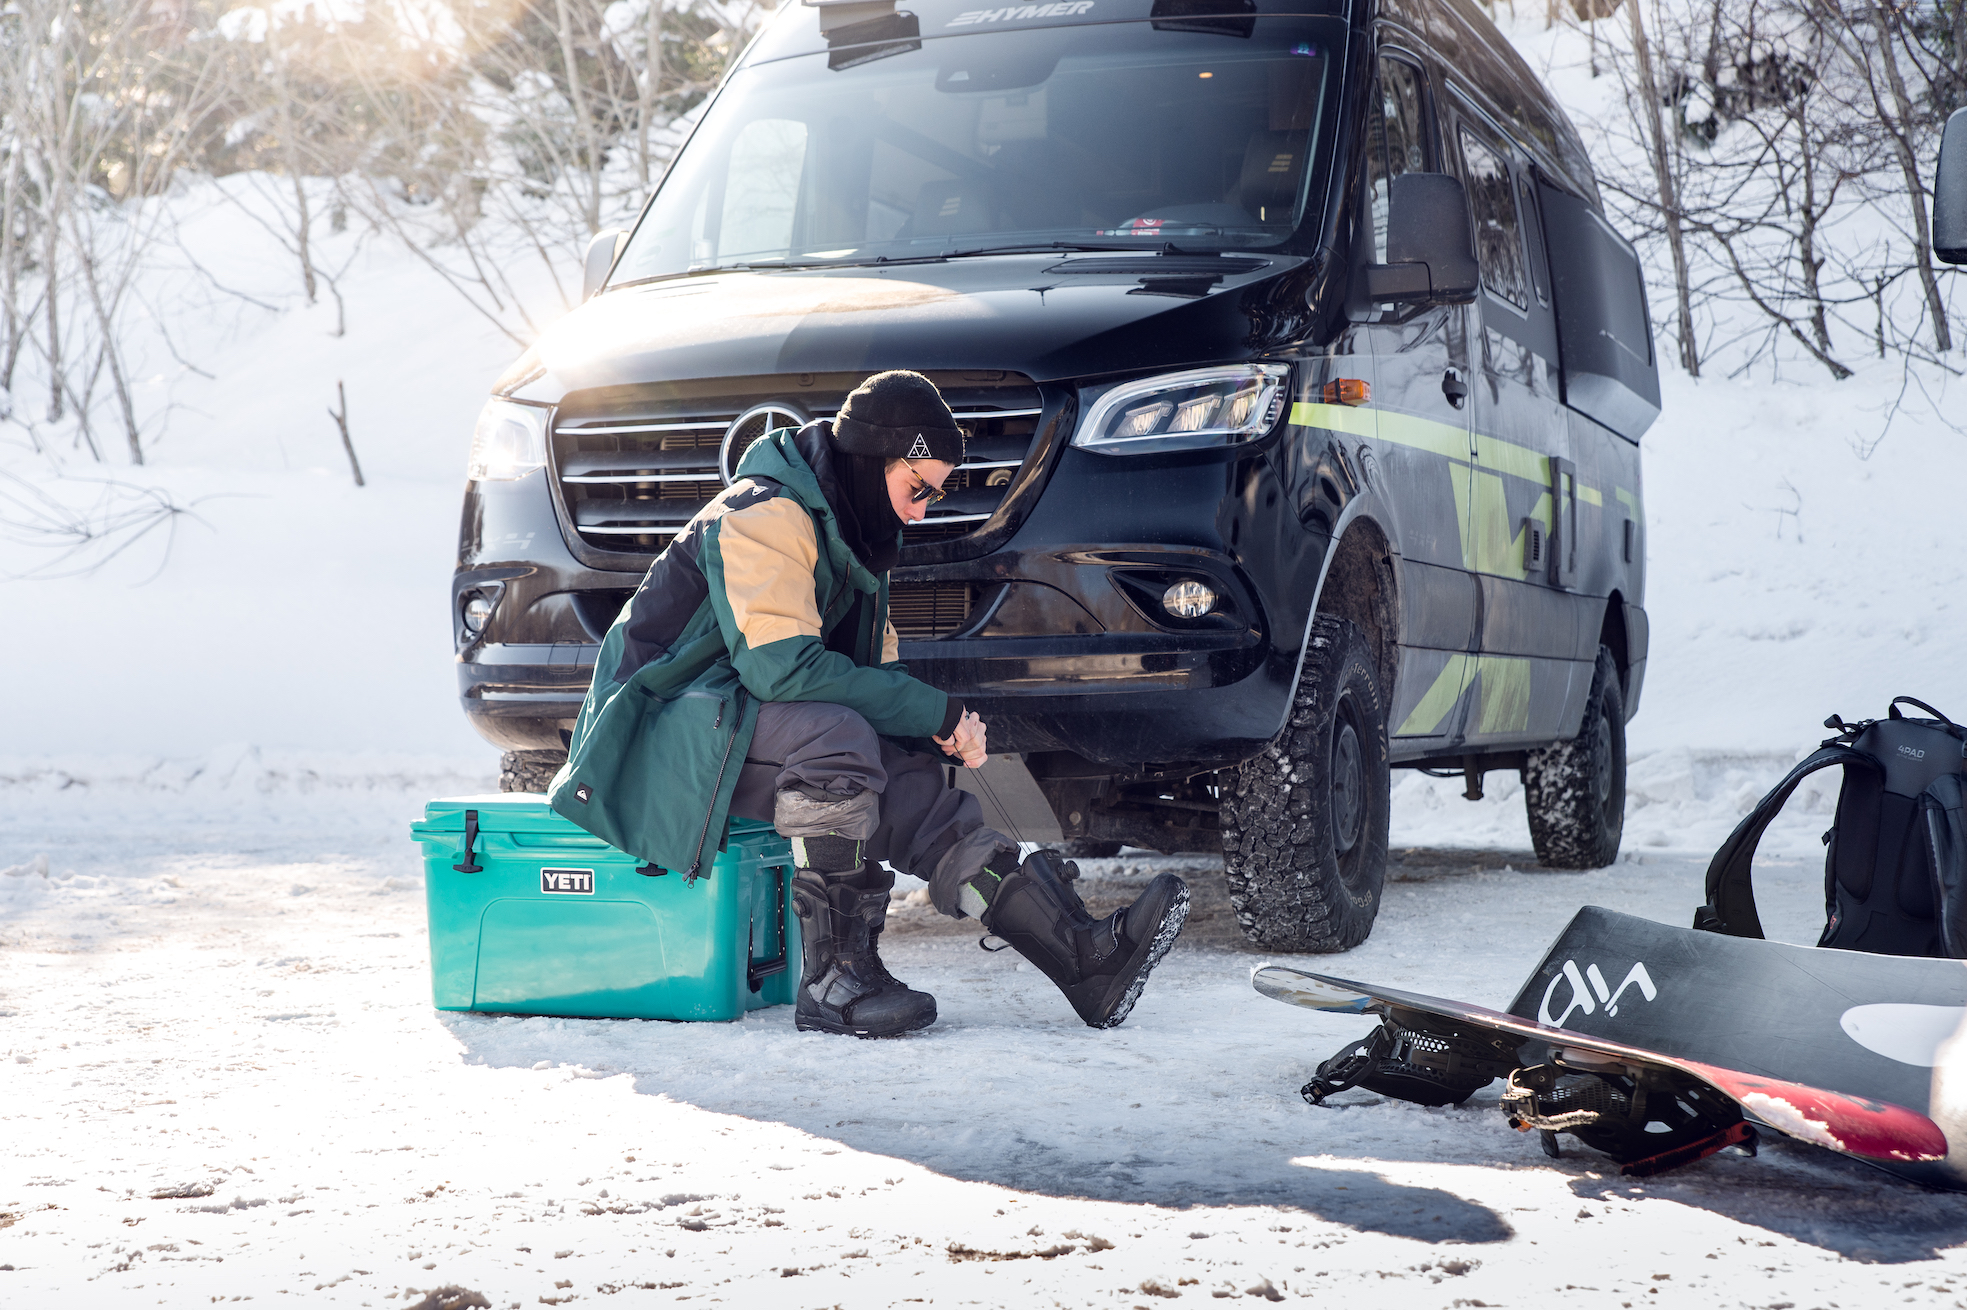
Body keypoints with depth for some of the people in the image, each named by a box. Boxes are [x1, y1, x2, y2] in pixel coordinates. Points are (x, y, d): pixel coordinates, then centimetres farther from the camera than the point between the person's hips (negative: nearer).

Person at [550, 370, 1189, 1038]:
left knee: (914, 786, -11)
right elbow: (782, 669, -30)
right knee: (836, 735, -34)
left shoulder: (853, 533, 12)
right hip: (661, 727, -9)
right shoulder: (766, 515, -19)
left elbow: (876, 671, 15)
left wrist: (944, 727, -8)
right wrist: (936, 711, -24)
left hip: (740, 722, 9)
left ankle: (1086, 957, -17)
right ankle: (834, 979, -30)